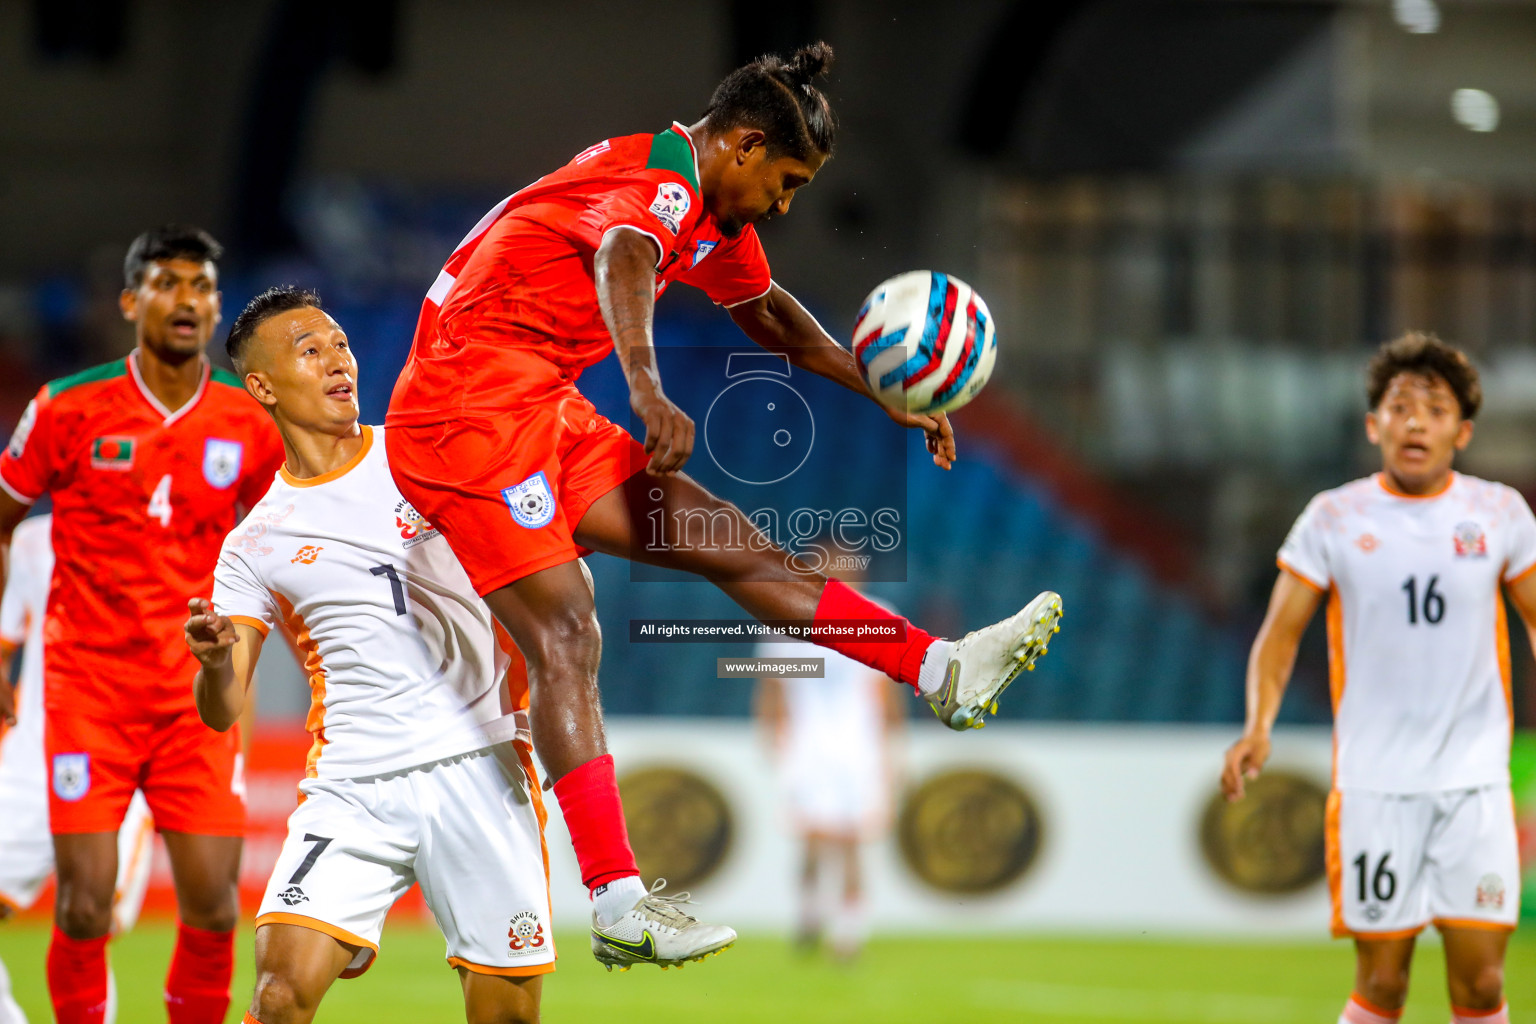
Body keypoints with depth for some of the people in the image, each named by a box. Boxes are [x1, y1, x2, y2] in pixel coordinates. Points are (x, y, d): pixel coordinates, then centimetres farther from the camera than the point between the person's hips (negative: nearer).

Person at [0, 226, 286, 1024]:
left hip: (198, 696, 2)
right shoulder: (68, 410, -3)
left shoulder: (250, 426, 3)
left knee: (213, 907, -4)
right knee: (86, 904, -8)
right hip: (88, 683, -2)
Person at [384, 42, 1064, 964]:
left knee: (728, 542, 9)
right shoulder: (662, 182, -18)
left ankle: (943, 672, 13)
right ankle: (616, 904, -26)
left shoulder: (717, 214, 14)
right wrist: (649, 393, -59)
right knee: (566, 635, -18)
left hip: (545, 413, 10)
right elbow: (623, 263, -42)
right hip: (469, 412, -10)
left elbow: (770, 313, 32)